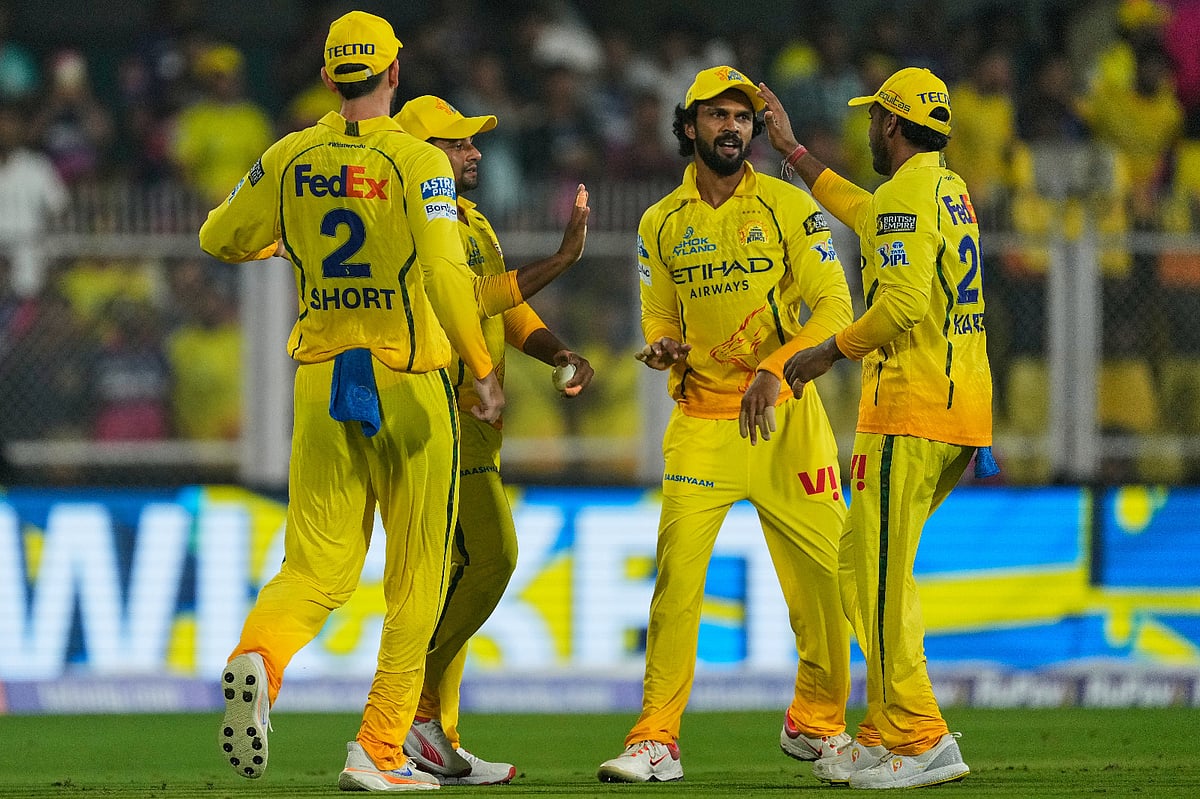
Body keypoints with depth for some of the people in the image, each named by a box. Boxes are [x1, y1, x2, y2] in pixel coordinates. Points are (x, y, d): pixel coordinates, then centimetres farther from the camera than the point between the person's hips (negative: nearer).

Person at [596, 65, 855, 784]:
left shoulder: (788, 207, -1)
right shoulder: (661, 224, 8)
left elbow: (834, 307, -7)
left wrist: (775, 370, -21)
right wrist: (662, 347, -6)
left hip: (787, 420, -1)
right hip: (701, 421, 1)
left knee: (824, 575, 0)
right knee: (677, 575, -13)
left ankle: (816, 725, 20)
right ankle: (657, 742, -9)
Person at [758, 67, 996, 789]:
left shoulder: (906, 194, -11)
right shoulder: (952, 189, 20)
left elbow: (905, 302, -24)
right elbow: (866, 217, 39)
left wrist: (828, 353, -12)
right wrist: (792, 151, 46)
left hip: (910, 409, -10)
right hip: (966, 410, 10)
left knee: (879, 573, -9)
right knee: (870, 566, 15)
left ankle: (921, 740, -15)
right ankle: (886, 731, 15)